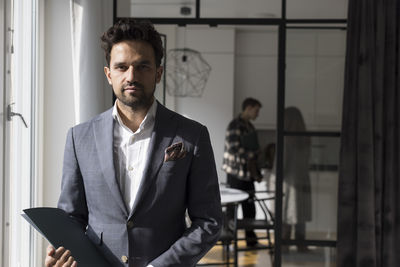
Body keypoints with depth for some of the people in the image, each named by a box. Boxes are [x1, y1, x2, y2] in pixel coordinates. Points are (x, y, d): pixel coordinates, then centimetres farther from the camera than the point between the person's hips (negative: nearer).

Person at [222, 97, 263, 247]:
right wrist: (251, 155, -16)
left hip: (248, 174, 8)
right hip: (236, 173, -8)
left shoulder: (249, 127, 16)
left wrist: (257, 173, 14)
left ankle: (250, 239, 17)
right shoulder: (235, 126, -12)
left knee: (249, 207, 10)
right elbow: (234, 148, -20)